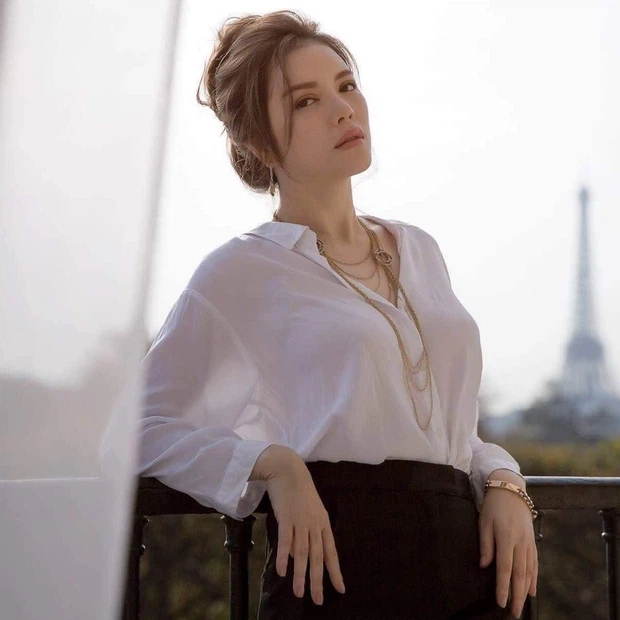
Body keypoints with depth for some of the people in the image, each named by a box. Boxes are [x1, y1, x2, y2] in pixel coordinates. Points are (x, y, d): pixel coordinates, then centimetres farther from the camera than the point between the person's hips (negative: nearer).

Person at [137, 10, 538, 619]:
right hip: (344, 564, -5)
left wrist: (503, 484, 2)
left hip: (469, 561, 5)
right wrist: (273, 464, -17)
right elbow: (147, 425, -2)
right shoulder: (239, 271, 0)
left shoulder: (419, 249, 16)